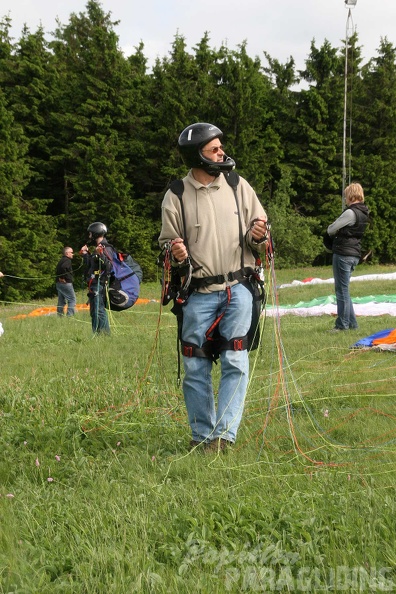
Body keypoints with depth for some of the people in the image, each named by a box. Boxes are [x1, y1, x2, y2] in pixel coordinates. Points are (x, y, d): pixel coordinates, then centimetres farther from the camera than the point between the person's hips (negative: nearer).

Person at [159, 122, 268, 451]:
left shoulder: (238, 186, 5)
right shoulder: (176, 197, 0)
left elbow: (260, 234, 11)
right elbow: (168, 242, 7)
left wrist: (258, 236, -12)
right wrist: (176, 254, -15)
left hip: (237, 288, 1)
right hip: (199, 293, 0)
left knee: (235, 363, -5)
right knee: (196, 366, 4)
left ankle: (225, 435, -1)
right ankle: (201, 435, 16)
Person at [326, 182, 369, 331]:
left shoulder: (351, 212, -17)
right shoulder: (363, 213, 12)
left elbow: (331, 230, -13)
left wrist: (331, 229, 8)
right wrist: (339, 231, 4)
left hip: (343, 253, -9)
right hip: (355, 254, 9)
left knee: (342, 290, -3)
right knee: (343, 289, 16)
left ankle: (342, 324, 0)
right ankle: (351, 323, 18)